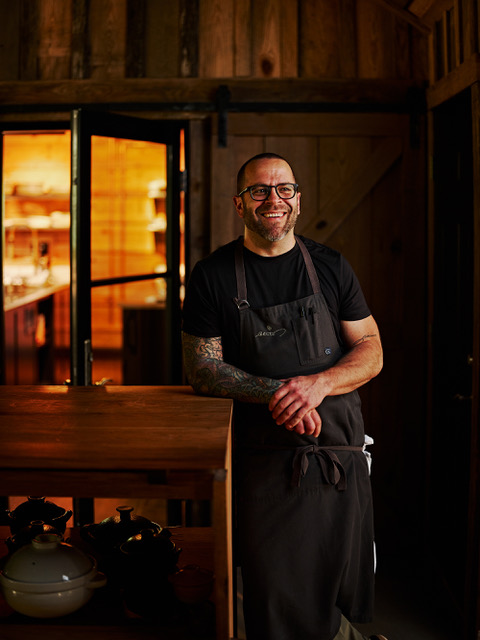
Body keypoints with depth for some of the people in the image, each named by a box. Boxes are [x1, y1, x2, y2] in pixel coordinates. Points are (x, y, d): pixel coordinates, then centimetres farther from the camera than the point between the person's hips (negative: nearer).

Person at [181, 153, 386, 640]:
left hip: (339, 458, 2)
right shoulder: (212, 275, 1)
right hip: (262, 462, -1)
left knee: (341, 593, 10)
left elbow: (371, 352, 5)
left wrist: (318, 384, -15)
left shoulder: (330, 267, 7)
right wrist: (275, 393, -17)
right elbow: (201, 369, -2)